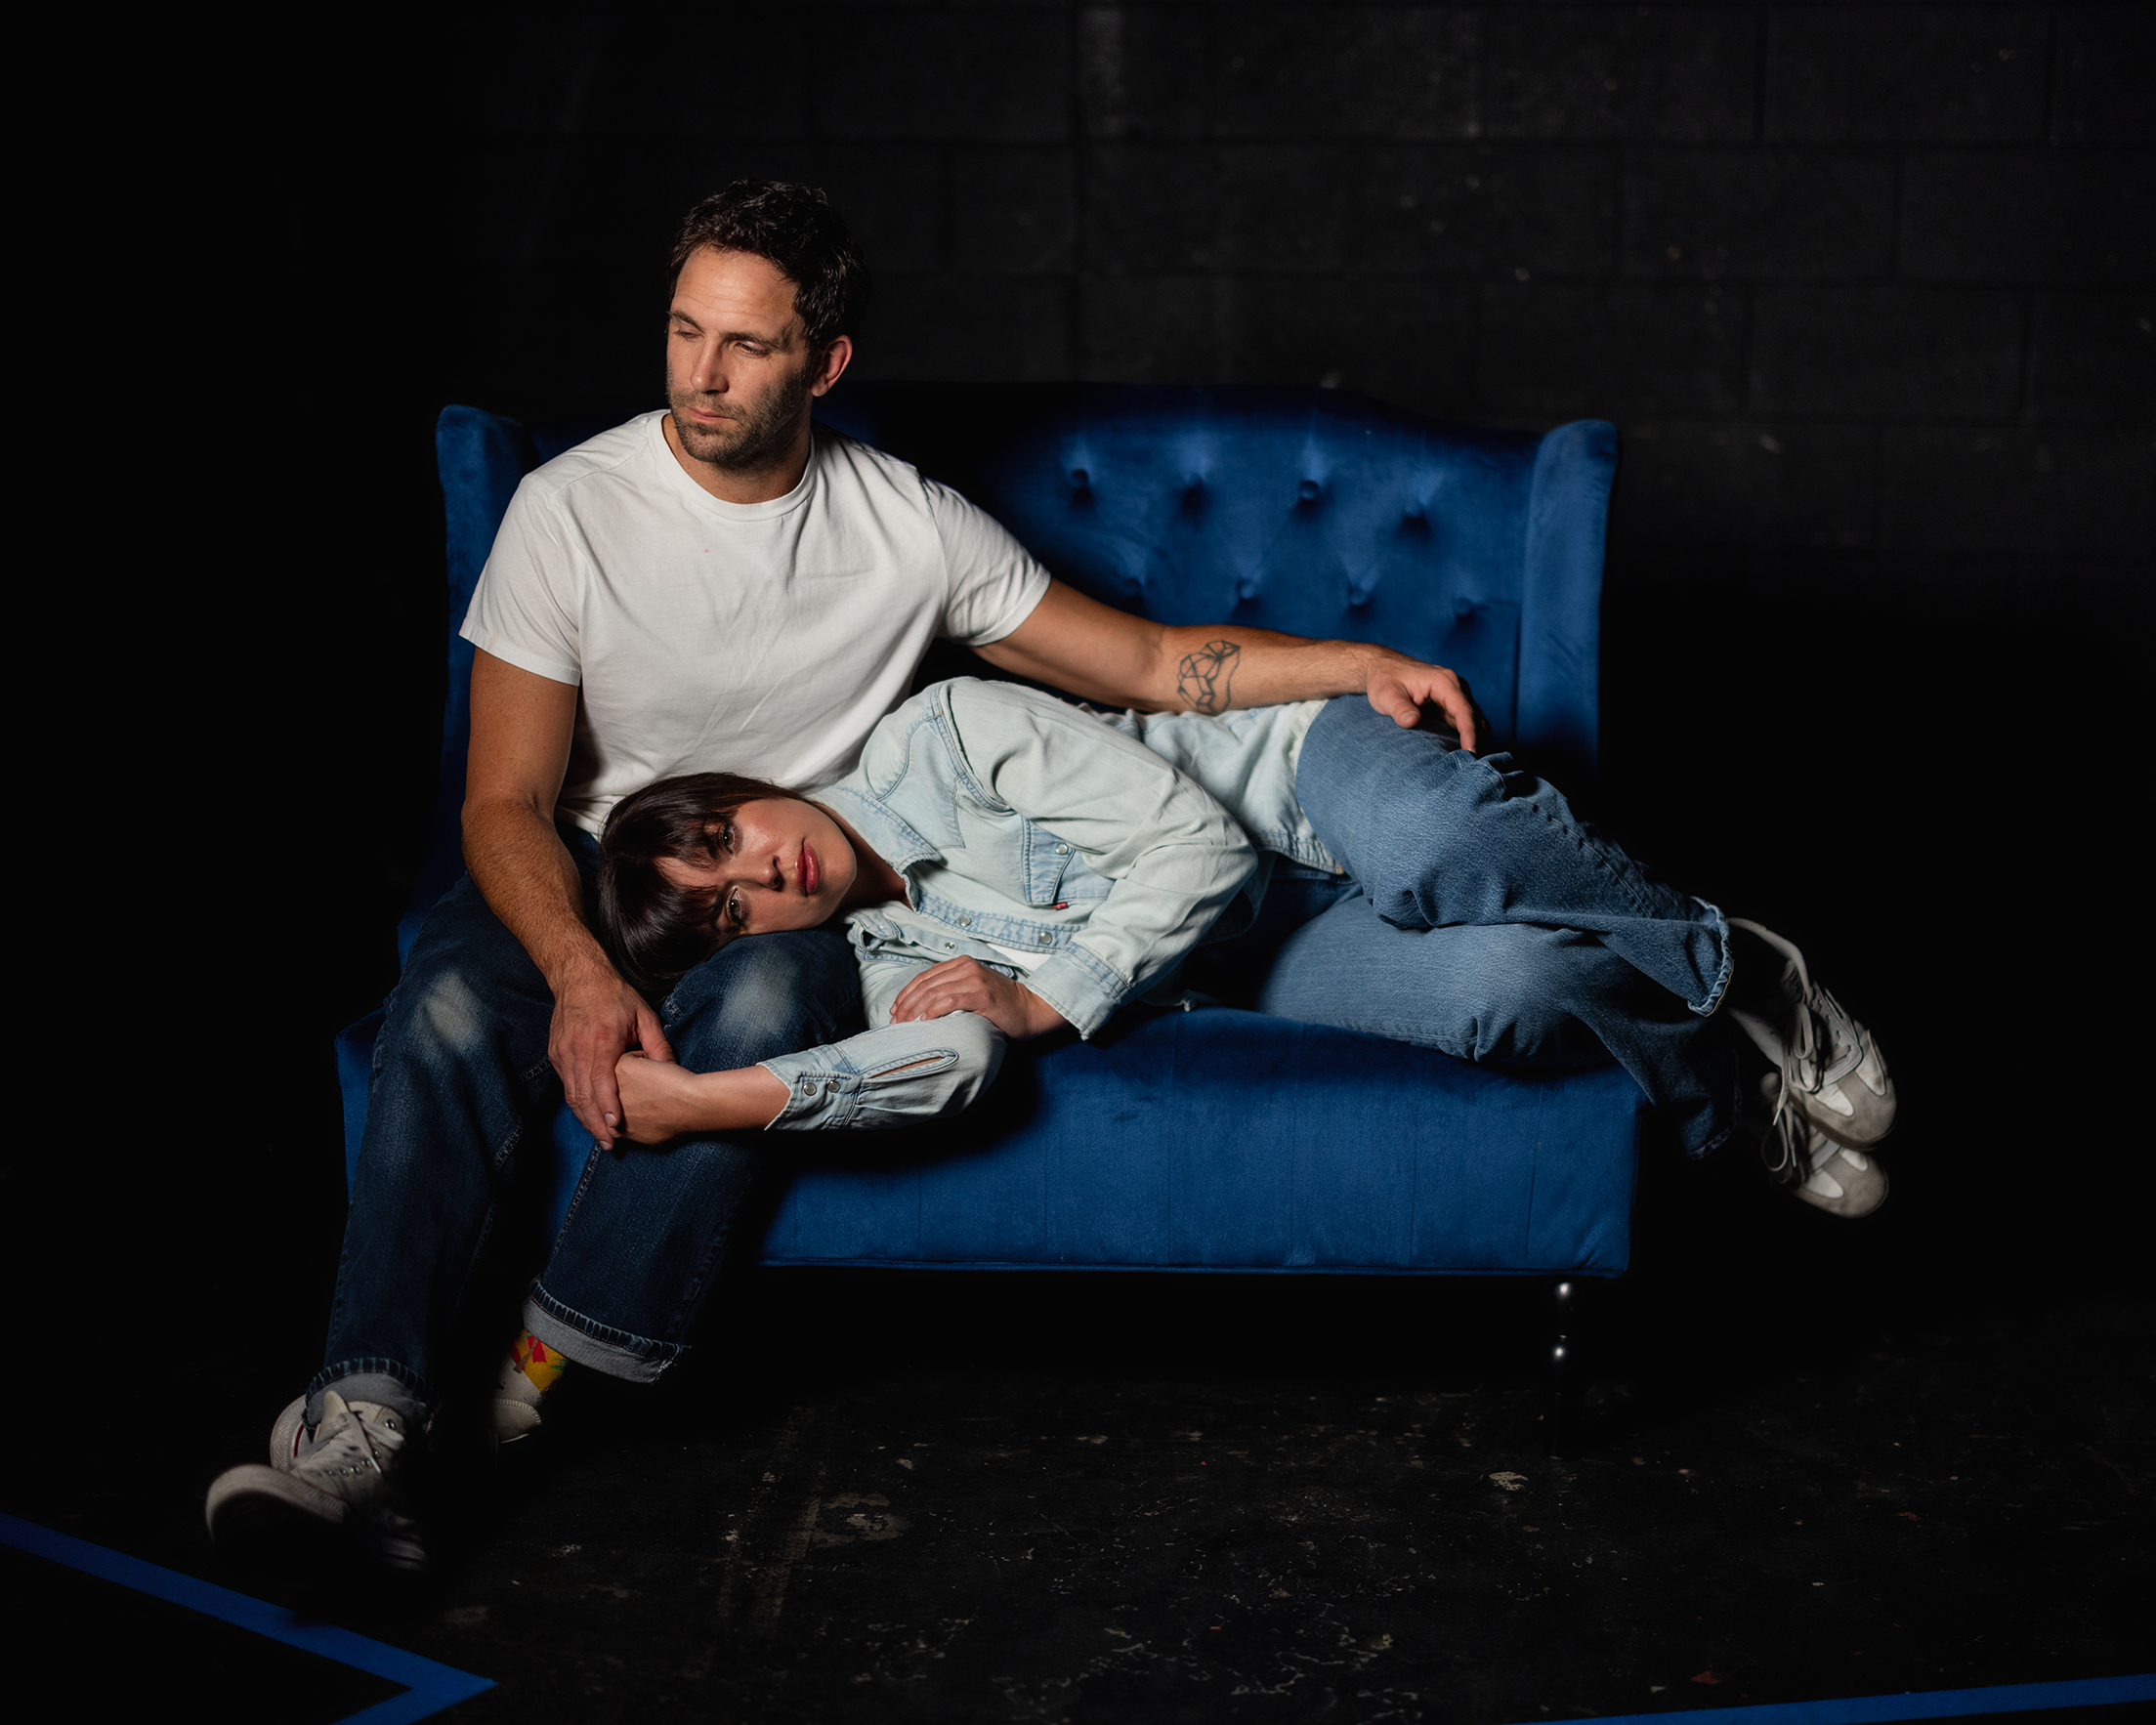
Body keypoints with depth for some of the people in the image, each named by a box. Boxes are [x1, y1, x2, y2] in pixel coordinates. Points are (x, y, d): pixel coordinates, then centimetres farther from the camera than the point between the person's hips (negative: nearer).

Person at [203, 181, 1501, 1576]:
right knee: (452, 1006, -32)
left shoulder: (908, 528, -3)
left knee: (757, 1004, -36)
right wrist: (583, 972, -29)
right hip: (590, 880, 0)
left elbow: (1142, 662, 5)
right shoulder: (571, 508, -7)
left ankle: (545, 1375, -33)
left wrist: (1355, 663, -9)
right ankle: (363, 1418, -37)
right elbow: (507, 802, -9)